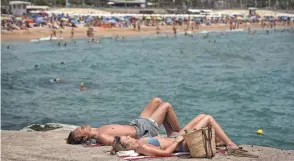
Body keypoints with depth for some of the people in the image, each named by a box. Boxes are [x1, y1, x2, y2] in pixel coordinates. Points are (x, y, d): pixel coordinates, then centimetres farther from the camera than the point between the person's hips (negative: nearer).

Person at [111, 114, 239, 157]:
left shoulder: (139, 142, -5)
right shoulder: (142, 148, -31)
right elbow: (166, 152, -34)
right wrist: (177, 141, -21)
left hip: (176, 138, 10)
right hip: (182, 144, -10)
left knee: (202, 116, 19)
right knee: (208, 118, -2)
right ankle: (230, 144, 13)